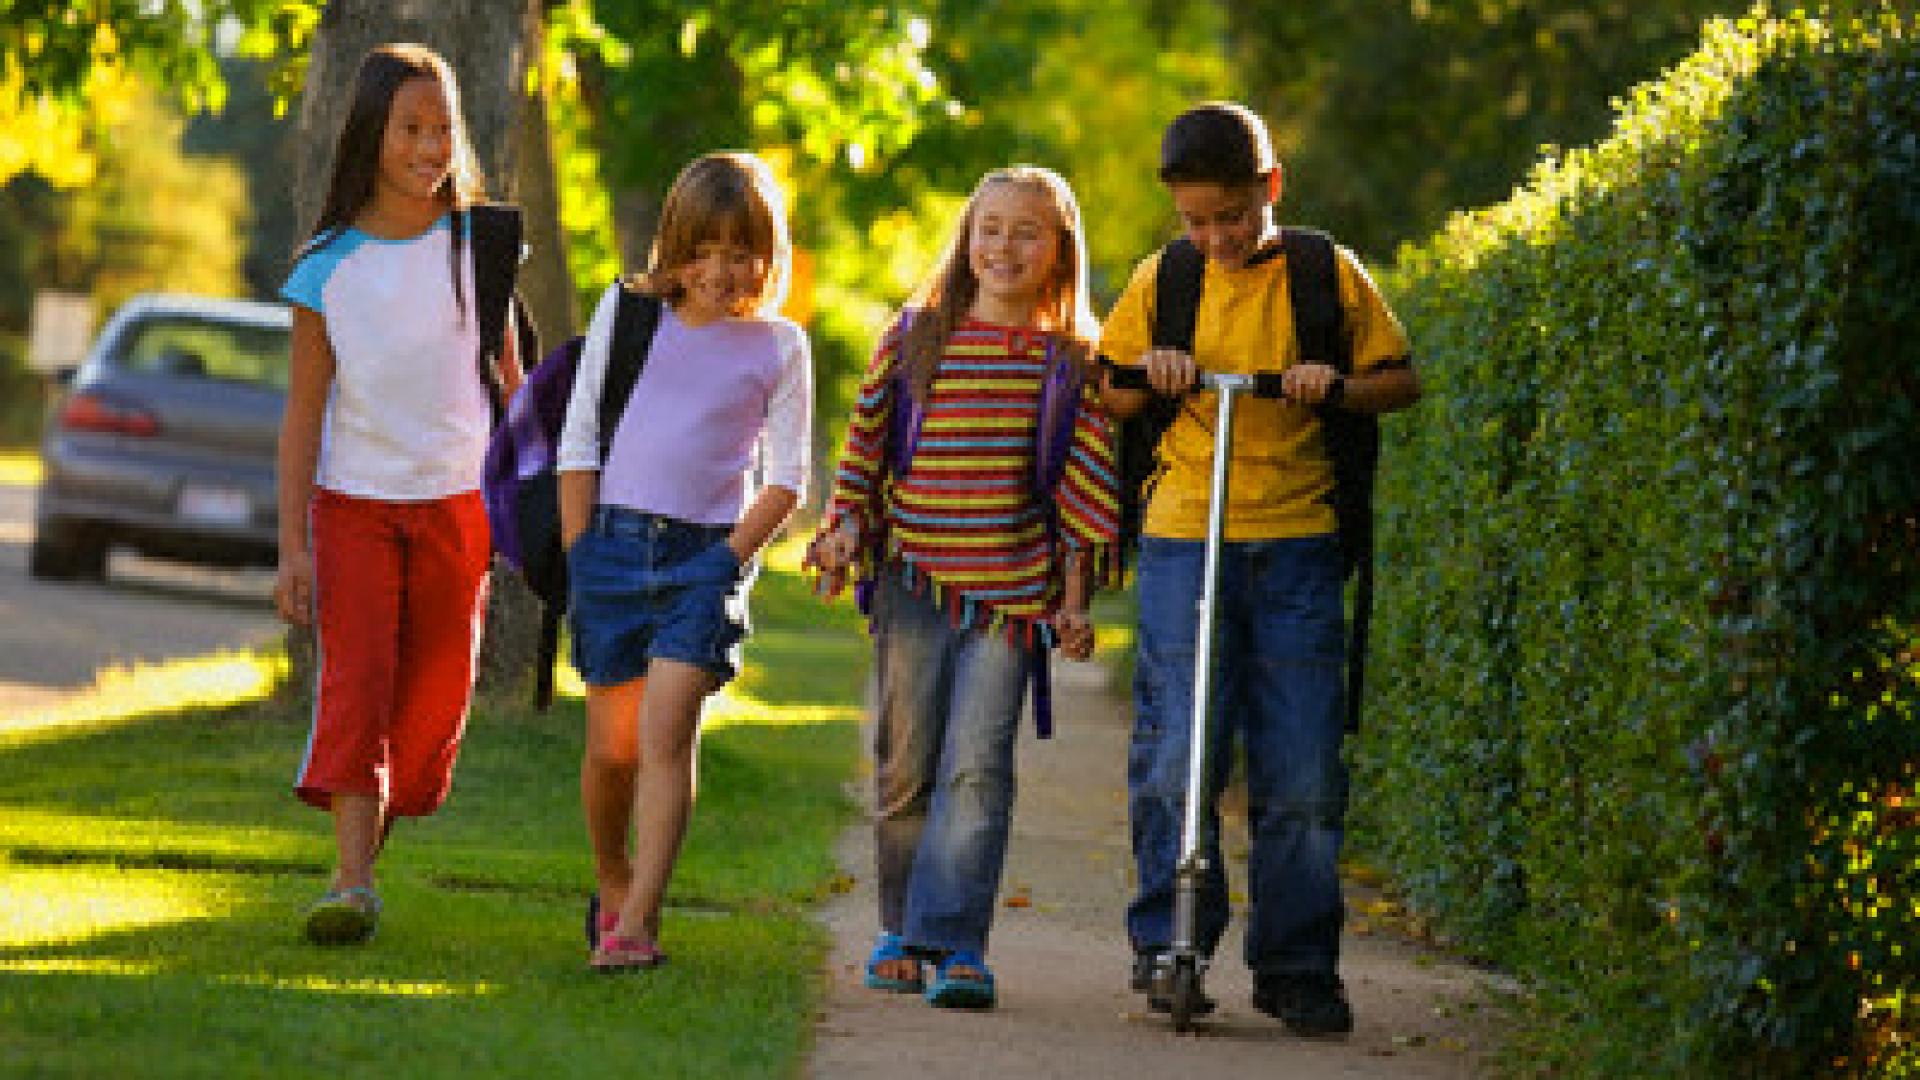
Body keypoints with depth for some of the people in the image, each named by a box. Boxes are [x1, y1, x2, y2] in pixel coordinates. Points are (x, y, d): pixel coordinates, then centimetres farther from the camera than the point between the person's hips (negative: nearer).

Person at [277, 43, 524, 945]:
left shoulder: (479, 246, -1)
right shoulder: (329, 266, -5)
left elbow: (506, 379, 9)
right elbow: (304, 410, -2)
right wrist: (291, 547, -5)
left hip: (455, 503, 2)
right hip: (354, 501, -2)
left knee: (433, 698, 4)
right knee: (355, 682, -14)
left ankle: (379, 822, 28)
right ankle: (353, 880, -19)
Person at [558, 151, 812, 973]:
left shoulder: (779, 348, 3)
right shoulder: (626, 314, 5)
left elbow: (787, 477, 4)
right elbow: (578, 442, 6)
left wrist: (730, 557, -8)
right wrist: (580, 555, 1)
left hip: (708, 555, -2)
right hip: (616, 538, 2)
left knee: (667, 733, -15)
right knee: (613, 745, 7)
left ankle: (637, 923, -19)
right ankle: (612, 883, 33)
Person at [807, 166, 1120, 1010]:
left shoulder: (1072, 360, 2)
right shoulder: (916, 337, 5)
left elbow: (1087, 482, 6)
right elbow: (866, 442, 12)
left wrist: (1075, 597, 3)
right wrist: (847, 527, -2)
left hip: (1012, 590, -2)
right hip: (913, 582, 2)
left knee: (977, 766, -10)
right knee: (904, 765, 7)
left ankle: (955, 940, -10)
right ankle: (901, 930, 22)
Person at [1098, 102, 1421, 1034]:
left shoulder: (1328, 275, 3)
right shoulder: (1161, 280, 7)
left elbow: (1402, 380, 10)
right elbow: (1108, 400, 17)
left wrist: (1337, 388, -10)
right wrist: (1149, 380, -5)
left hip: (1296, 545, -1)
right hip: (1183, 538, 1)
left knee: (1301, 772, -2)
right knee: (1175, 755, -6)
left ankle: (1298, 967, 7)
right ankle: (1166, 947, 6)